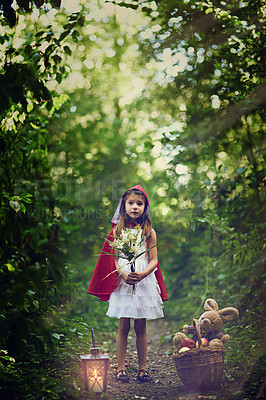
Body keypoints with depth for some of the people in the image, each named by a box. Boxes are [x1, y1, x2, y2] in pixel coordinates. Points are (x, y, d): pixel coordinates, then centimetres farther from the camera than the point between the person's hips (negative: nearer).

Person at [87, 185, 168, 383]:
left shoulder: (149, 232, 3)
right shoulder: (118, 231, 4)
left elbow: (153, 260, -1)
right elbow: (114, 258, 2)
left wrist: (142, 274, -19)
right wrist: (123, 274, -16)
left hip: (144, 281, 0)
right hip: (122, 282, 0)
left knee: (141, 327, 5)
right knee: (123, 326, 1)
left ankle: (143, 367, 14)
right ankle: (121, 368, 9)